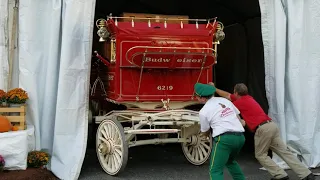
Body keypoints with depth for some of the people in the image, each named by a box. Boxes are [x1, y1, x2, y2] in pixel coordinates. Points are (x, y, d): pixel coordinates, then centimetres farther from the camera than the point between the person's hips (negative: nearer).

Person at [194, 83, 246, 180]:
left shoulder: (203, 112, 0)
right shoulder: (225, 100, 15)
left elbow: (205, 133, 12)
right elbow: (238, 117, 20)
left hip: (224, 138, -7)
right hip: (240, 137, 7)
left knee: (215, 170, -2)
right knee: (230, 161, 32)